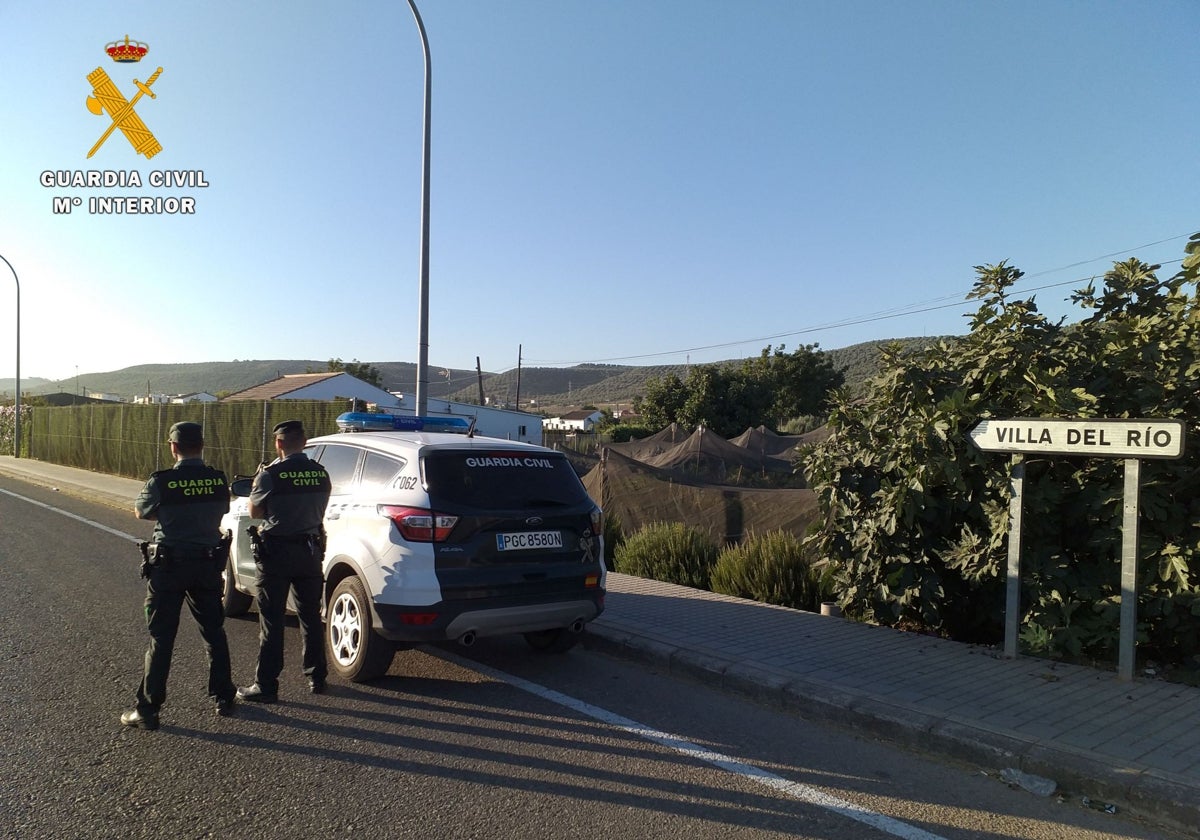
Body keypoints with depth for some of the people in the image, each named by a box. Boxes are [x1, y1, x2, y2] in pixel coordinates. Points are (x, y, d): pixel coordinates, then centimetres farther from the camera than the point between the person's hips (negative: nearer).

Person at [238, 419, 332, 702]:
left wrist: (257, 483, 11)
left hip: (277, 551, -5)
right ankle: (316, 677, 25)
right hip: (311, 549, 5)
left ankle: (266, 686, 6)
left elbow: (255, 511, -2)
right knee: (310, 616, 16)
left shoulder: (271, 473, -14)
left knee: (272, 621, 2)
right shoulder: (320, 473, 1)